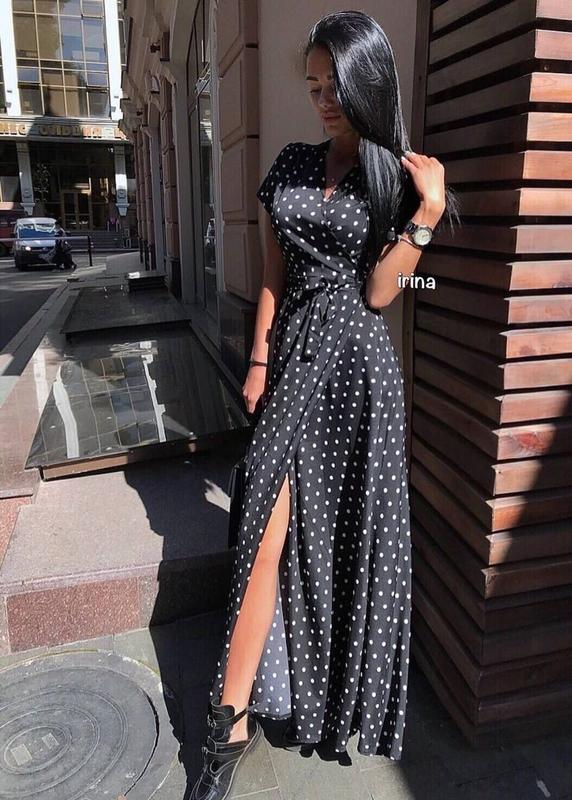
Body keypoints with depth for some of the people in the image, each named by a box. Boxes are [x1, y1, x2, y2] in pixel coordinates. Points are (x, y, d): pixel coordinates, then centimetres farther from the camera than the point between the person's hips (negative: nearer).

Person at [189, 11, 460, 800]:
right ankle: (233, 720, 8)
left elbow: (378, 292, -5)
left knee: (344, 535, 5)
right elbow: (275, 273, 11)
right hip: (293, 359, 3)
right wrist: (259, 361, 5)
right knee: (271, 533, -2)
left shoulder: (402, 177, 3)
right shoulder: (293, 164, 12)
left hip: (354, 366, -2)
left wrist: (426, 214, -15)